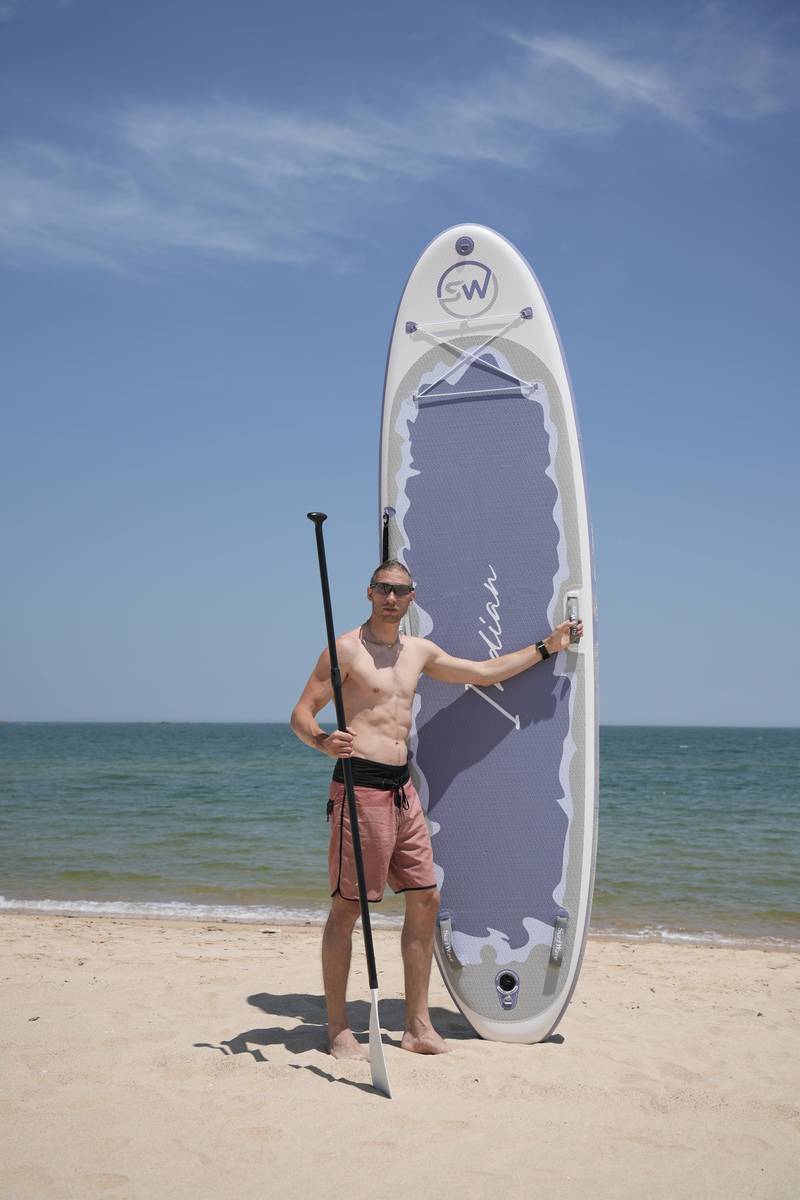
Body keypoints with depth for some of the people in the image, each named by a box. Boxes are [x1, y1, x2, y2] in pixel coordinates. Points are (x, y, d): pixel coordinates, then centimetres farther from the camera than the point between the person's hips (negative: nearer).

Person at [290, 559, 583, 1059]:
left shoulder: (419, 651, 15)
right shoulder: (347, 648, -5)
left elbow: (485, 672, 26)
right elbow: (302, 713, -8)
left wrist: (546, 647, 27)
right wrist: (323, 741, -30)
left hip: (403, 788, 7)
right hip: (360, 785, -7)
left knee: (426, 898, 7)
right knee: (347, 907, -4)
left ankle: (418, 1025, 16)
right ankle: (338, 1028, 6)